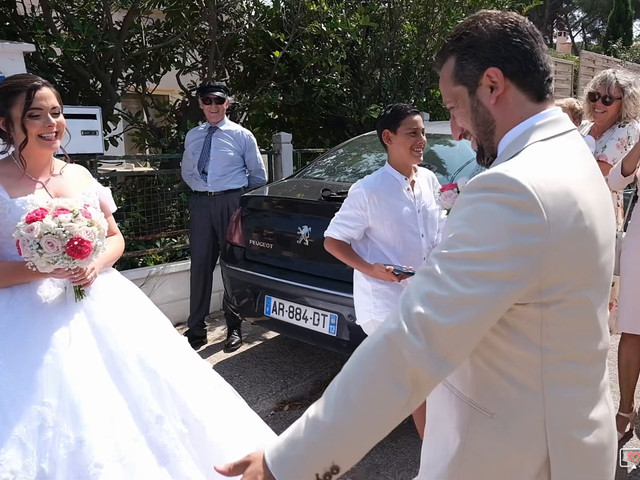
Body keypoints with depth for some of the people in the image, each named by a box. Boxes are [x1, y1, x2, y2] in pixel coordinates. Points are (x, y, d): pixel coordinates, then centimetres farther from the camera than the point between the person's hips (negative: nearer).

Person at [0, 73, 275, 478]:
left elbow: (116, 238, 13)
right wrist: (44, 269, -20)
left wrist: (97, 264, -6)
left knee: (136, 398, 8)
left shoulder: (80, 175, 9)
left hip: (101, 305, 5)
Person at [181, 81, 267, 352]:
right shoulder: (192, 136, 12)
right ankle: (196, 329, 14)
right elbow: (187, 172, 23)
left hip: (231, 202, -3)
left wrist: (241, 197, 9)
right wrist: (201, 190, 11)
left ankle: (234, 327, 17)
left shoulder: (242, 135, 1)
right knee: (200, 265, 3)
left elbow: (258, 175, 6)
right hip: (200, 204, 3)